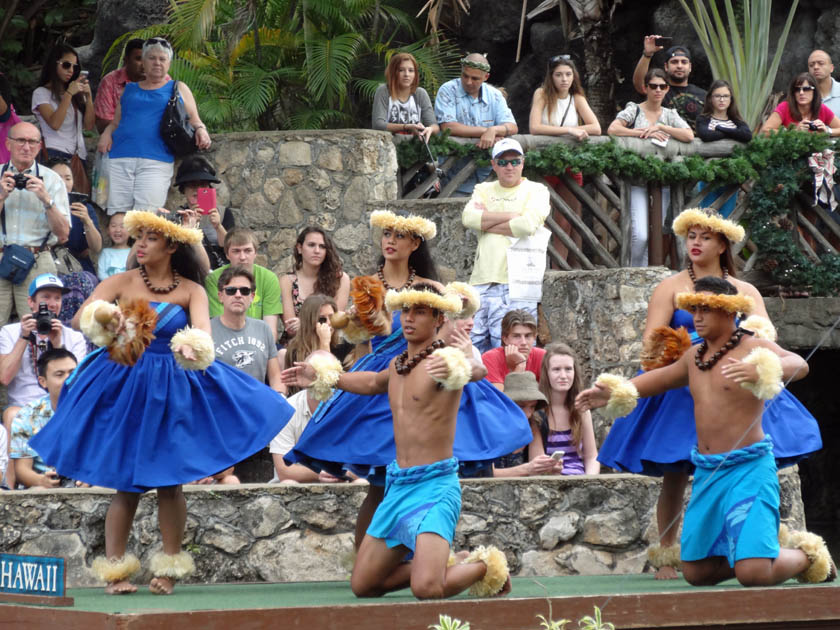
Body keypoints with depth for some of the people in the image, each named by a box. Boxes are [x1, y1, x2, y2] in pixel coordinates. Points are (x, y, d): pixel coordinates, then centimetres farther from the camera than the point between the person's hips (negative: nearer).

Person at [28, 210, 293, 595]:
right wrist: (103, 316, -34)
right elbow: (80, 318, -11)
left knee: (169, 483, -1)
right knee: (127, 485, -1)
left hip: (174, 391, 0)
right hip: (124, 387, 0)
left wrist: (192, 347, -39)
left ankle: (169, 568, 12)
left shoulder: (191, 290, 2)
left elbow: (202, 329, -16)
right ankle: (114, 569, 6)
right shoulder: (122, 283, 1)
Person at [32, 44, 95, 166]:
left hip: (79, 155, 5)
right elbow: (54, 124, -11)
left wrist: (88, 97, 0)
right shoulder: (41, 93, 4)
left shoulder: (77, 93, 20)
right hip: (55, 154, -5)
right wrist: (69, 94, -13)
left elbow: (89, 126, 10)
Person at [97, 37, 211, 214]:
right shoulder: (130, 90, 24)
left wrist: (200, 130, -7)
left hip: (156, 161, -3)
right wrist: (107, 133, 5)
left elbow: (194, 119, 15)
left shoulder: (178, 89, 18)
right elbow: (116, 121, 26)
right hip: (120, 158, 3)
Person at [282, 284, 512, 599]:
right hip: (398, 487, 8)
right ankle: (435, 564, 26)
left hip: (434, 486, -8)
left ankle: (486, 567, 6)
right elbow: (373, 383, 39)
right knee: (362, 586, 8)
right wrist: (322, 378, 36)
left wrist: (459, 369, -56)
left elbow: (478, 370, -34)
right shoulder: (398, 365, 14)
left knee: (427, 589, -25)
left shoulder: (441, 360, -11)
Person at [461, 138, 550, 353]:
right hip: (483, 281, 4)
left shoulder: (536, 191, 8)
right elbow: (468, 218, 0)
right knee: (474, 347, -1)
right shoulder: (483, 190, 20)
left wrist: (486, 222, 1)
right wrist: (511, 215, -4)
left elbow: (528, 225, -10)